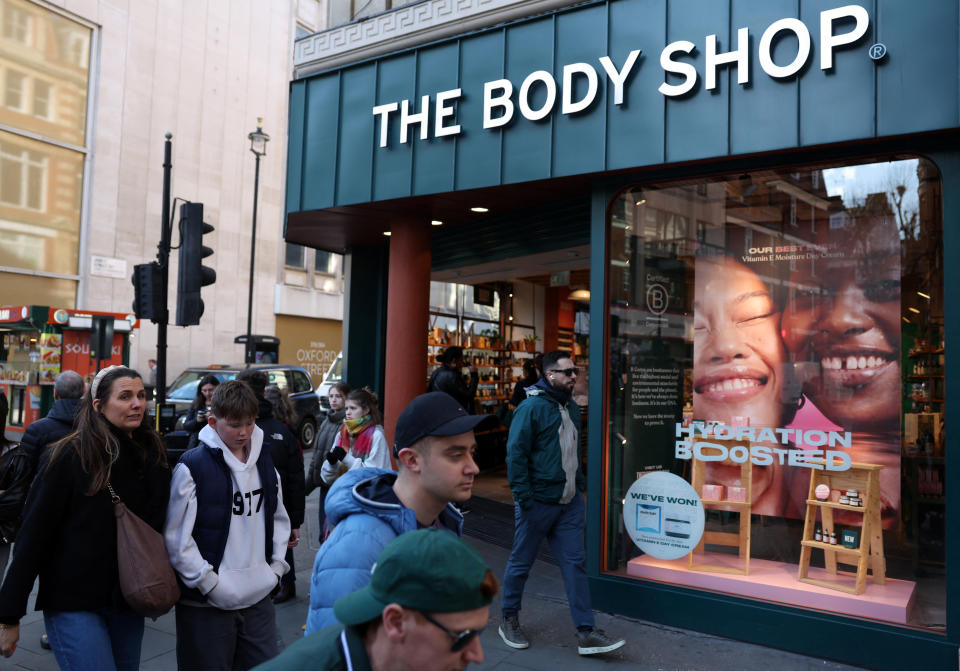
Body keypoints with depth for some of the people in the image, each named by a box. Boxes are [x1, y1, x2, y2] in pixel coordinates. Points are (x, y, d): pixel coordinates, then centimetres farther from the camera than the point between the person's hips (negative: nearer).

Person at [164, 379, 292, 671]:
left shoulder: (264, 461, 7)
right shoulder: (193, 466, -11)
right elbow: (176, 538, -11)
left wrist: (276, 567, 7)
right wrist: (210, 583, -13)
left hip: (259, 598, 5)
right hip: (206, 604, -5)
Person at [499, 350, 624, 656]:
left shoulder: (571, 408, 11)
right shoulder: (532, 407, -14)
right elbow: (515, 453, -16)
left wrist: (579, 485, 16)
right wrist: (523, 497, -18)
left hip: (570, 503, 7)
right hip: (538, 502, -7)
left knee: (575, 564, 6)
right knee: (521, 562, 9)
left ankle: (586, 633, 12)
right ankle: (509, 620, 28)